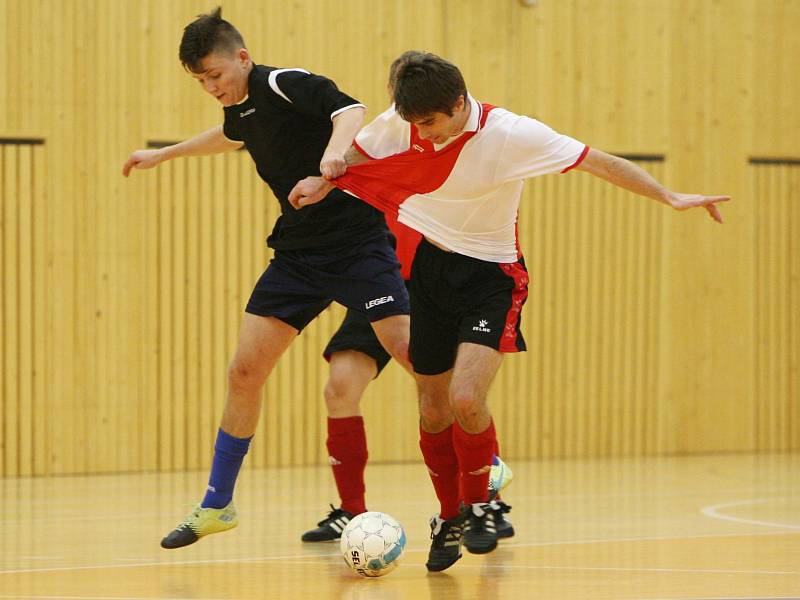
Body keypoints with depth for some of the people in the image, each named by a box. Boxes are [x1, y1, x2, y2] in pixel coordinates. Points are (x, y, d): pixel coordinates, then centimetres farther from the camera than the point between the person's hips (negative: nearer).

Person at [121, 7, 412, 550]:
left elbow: (349, 109, -34)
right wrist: (163, 155, 47)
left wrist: (335, 149, -54)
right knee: (245, 371, 2)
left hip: (357, 242, -7)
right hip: (299, 253, 8)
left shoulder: (284, 86, -15)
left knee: (412, 352, -18)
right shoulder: (241, 110, 10)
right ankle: (217, 506, 13)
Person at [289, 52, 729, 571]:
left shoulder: (512, 134, -22)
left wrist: (670, 198, -21)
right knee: (433, 410, 6)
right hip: (431, 269, 4)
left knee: (466, 398, -21)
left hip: (491, 276, -4)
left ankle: (478, 504, 6)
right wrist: (323, 182, -5)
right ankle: (450, 518, 29)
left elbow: (600, 162, -17)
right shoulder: (400, 125, -9)